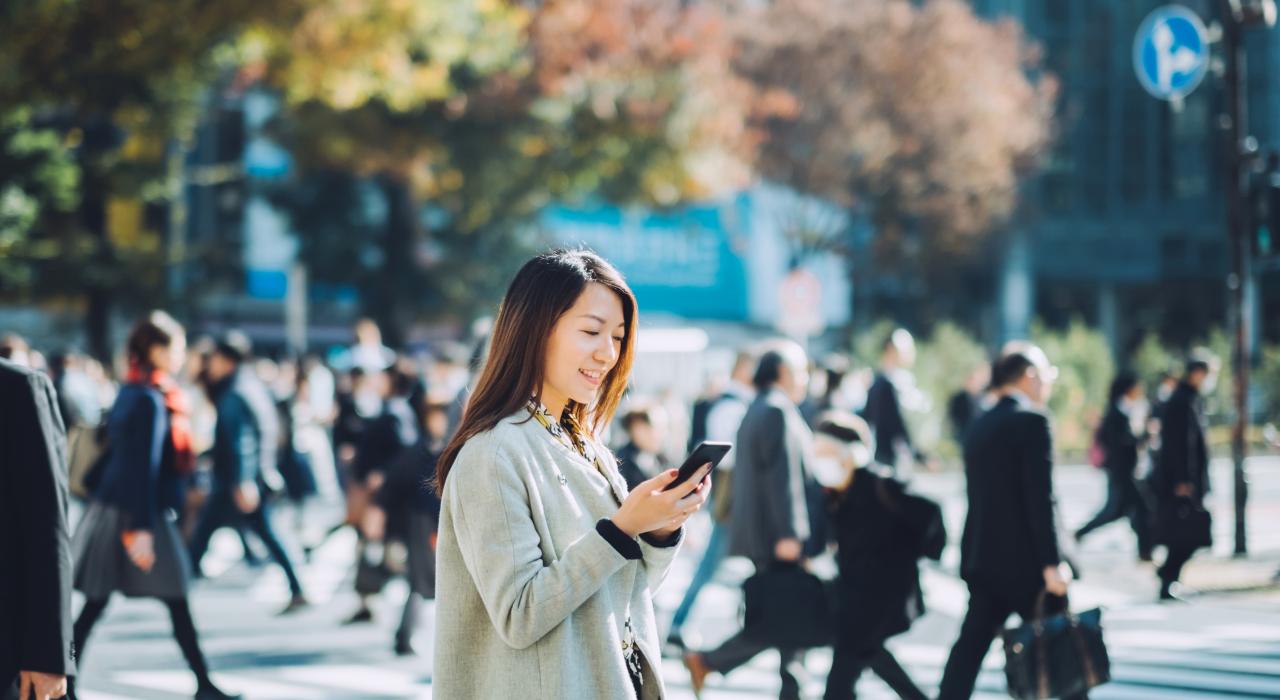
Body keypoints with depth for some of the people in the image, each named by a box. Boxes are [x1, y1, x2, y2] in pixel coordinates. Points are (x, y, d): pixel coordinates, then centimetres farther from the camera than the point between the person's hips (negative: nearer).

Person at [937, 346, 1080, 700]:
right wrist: (1051, 564, -18)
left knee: (970, 647, 3)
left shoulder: (979, 427, 13)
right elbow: (1040, 499, -18)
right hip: (1024, 558, -7)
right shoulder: (1031, 422, -12)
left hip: (983, 555, 7)